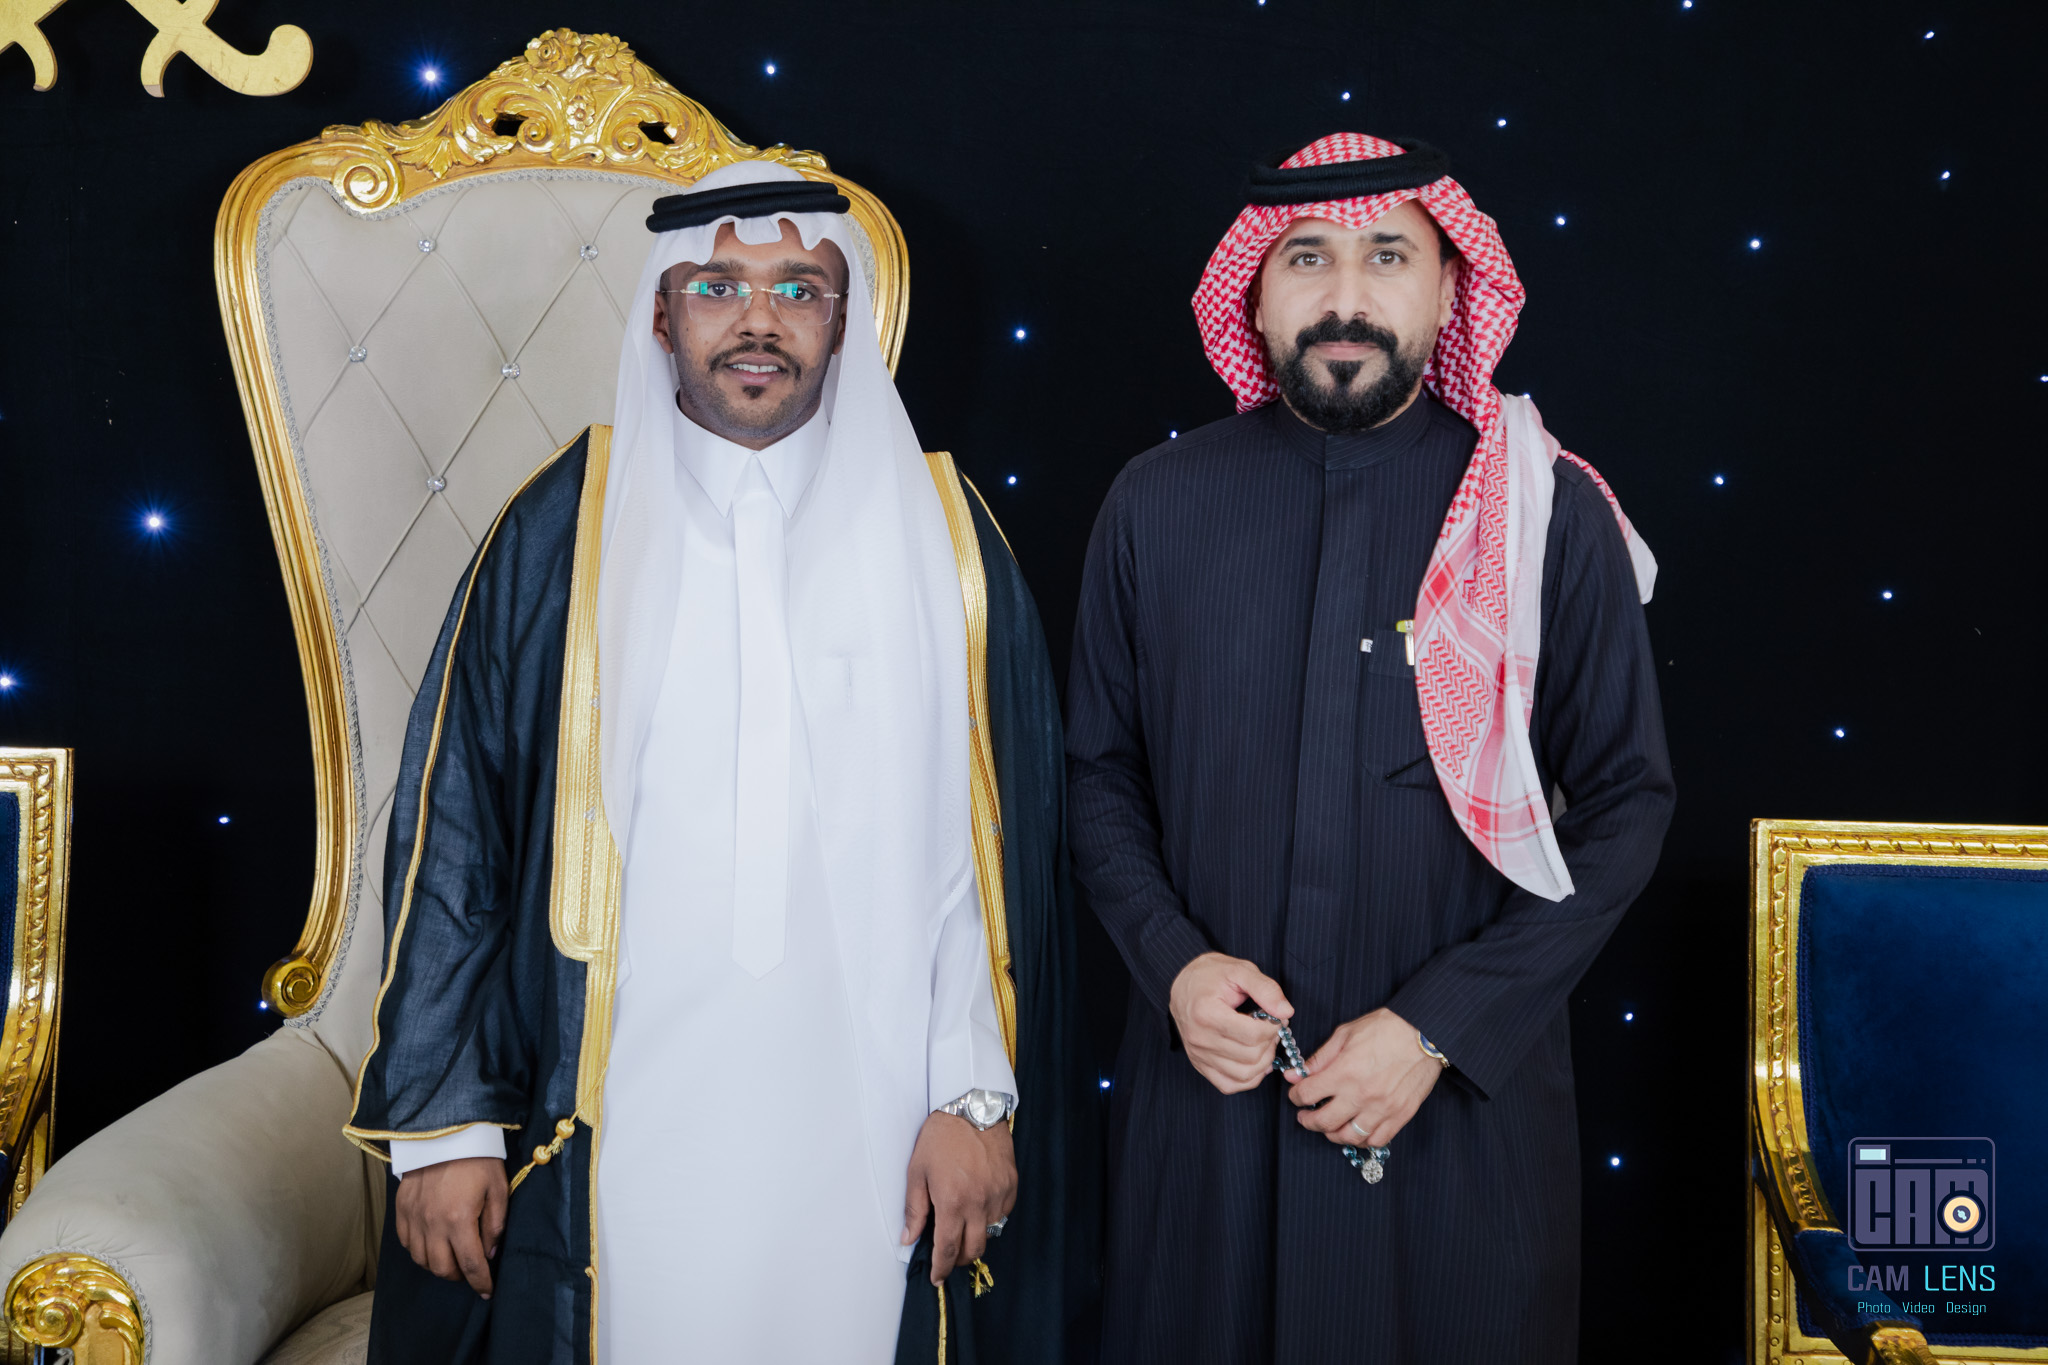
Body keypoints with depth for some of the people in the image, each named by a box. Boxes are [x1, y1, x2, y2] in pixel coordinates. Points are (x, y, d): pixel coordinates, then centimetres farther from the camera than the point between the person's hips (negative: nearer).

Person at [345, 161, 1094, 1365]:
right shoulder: (565, 527, 2)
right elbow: (452, 829, 2)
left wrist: (979, 1094, -2)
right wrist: (440, 1119, -1)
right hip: (609, 1128, 0)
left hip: (871, 1136, 1)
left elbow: (1001, 837, 3)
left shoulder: (941, 532, 4)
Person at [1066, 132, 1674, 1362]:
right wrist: (1173, 960, -9)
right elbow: (1101, 768, 8)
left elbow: (1625, 805, -4)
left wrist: (1438, 1025, -11)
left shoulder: (1551, 517, -6)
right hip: (1207, 1089, 2)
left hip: (1465, 1098, -1)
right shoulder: (1157, 505, 0)